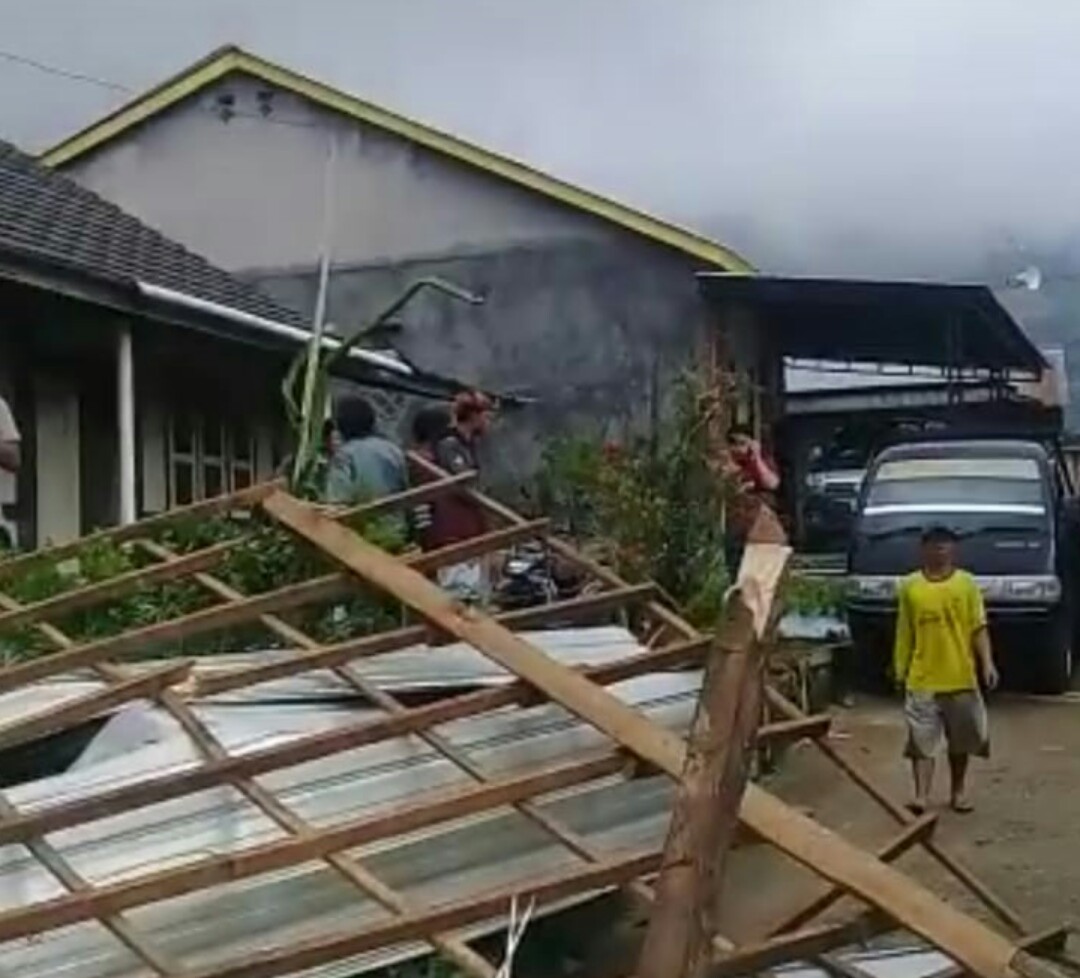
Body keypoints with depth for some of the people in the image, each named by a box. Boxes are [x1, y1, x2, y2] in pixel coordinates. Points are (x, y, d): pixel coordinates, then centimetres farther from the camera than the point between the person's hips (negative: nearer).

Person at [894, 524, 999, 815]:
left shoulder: (967, 583, -1)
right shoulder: (910, 586, 1)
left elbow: (978, 627, -1)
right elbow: (904, 633, 6)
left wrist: (987, 663, -12)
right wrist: (900, 669, 5)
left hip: (961, 678, 1)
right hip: (922, 679, -1)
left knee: (961, 740, 13)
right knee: (921, 739, -7)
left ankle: (958, 791, 28)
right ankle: (921, 795, -10)